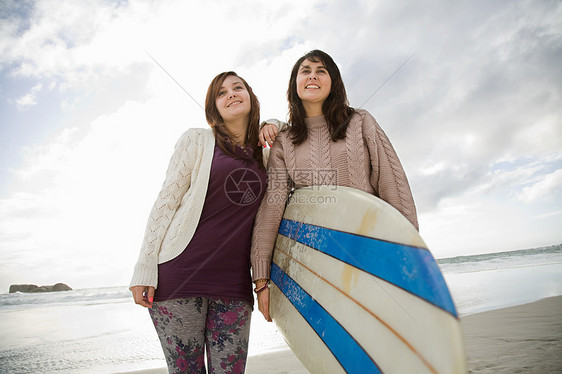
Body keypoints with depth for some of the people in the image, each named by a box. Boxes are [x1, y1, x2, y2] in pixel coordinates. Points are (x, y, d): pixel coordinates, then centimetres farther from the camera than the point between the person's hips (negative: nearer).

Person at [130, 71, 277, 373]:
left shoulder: (264, 156, 13)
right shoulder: (197, 140, 3)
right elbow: (165, 203, 0)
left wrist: (272, 124, 12)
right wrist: (144, 269, -6)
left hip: (234, 282, 4)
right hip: (182, 275, -3)